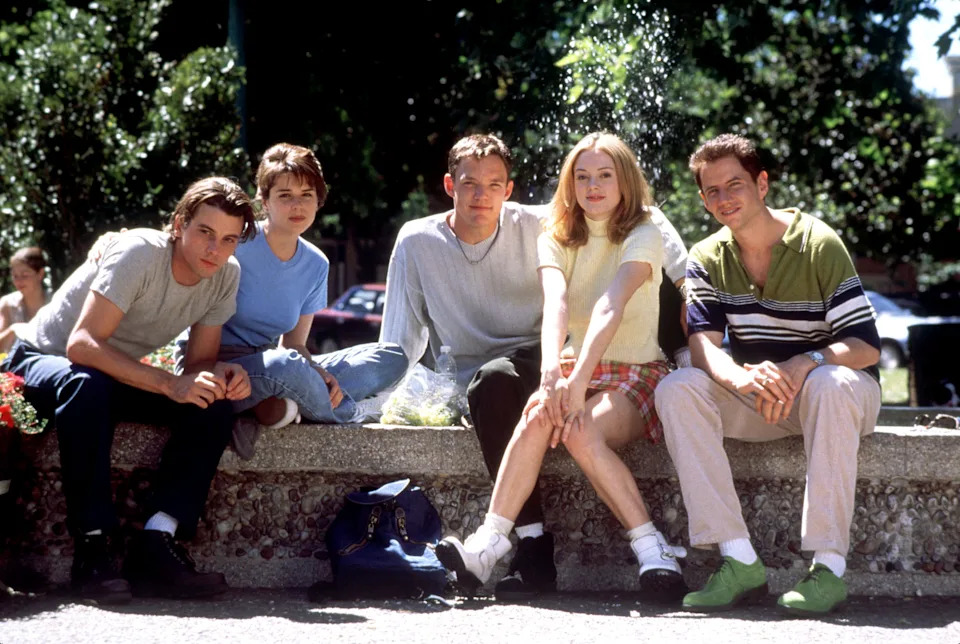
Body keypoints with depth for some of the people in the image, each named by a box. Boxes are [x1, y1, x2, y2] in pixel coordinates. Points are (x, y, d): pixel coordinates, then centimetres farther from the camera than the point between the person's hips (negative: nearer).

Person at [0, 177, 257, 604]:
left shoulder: (226, 275, -9)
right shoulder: (138, 253, -28)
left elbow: (200, 362, -3)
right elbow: (82, 344, -36)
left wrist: (221, 377, -28)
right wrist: (170, 384, -44)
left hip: (118, 374, 6)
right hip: (42, 359, -6)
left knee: (215, 407, -19)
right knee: (88, 384, -41)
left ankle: (153, 549, -24)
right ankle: (91, 550, -34)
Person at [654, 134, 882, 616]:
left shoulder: (819, 245, -13)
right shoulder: (707, 259, 1)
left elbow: (866, 346, -18)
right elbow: (703, 344, -15)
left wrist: (804, 364, -39)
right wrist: (740, 377, -39)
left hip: (833, 395, -4)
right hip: (755, 399, 4)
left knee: (831, 385, -39)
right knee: (676, 391, -23)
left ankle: (829, 565, -36)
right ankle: (740, 562, -29)